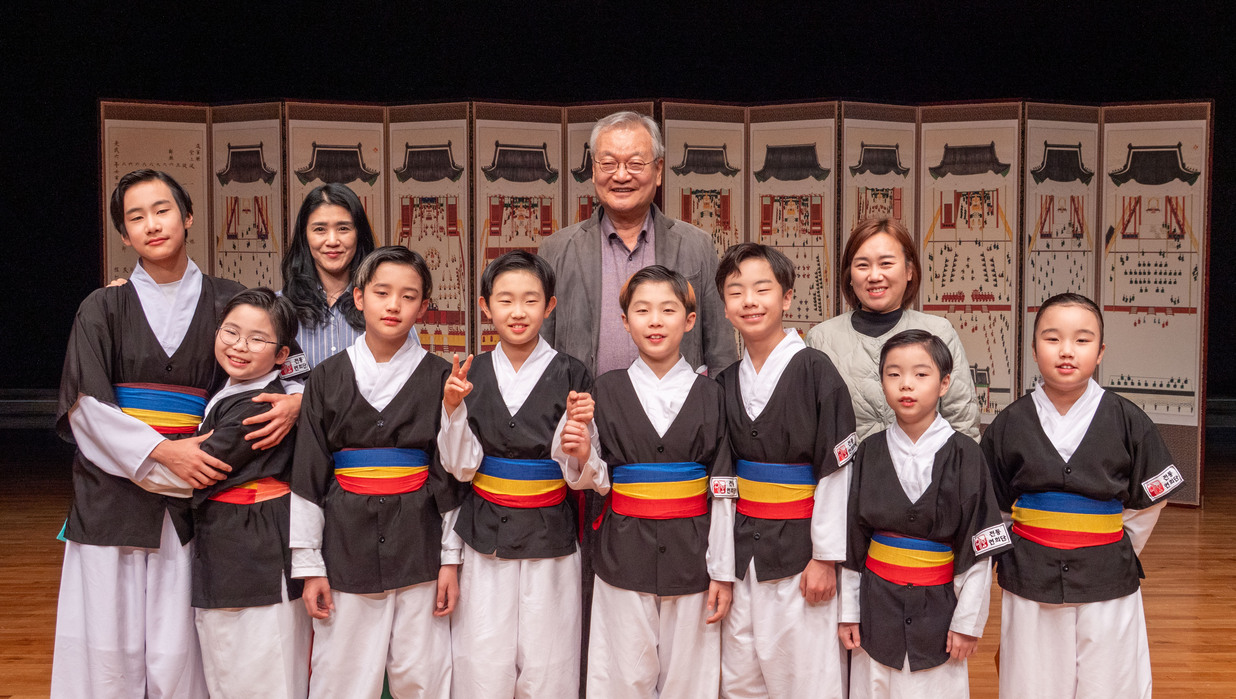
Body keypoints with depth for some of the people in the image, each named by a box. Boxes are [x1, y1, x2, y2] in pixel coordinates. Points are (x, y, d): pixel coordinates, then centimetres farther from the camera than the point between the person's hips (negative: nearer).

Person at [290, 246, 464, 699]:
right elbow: (308, 476, 4)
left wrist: (451, 558, 0)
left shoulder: (439, 377, 1)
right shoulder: (327, 378, 3)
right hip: (346, 542, 1)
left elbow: (452, 474, 3)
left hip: (418, 542, 0)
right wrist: (308, 565, 2)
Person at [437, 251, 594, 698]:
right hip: (484, 538, 1)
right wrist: (453, 409, -14)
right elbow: (460, 468, 0)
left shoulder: (571, 376, -4)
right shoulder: (468, 375, 2)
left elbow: (581, 479, -3)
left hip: (550, 538, -1)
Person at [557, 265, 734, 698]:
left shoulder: (709, 395, 0)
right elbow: (599, 481, 4)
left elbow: (722, 492, 1)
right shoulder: (605, 392, 0)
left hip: (691, 549, 0)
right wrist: (581, 456, -17)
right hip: (624, 551, 0)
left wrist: (723, 571, -1)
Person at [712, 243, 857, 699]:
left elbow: (836, 468, -11)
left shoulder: (815, 371, -11)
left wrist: (825, 557, -11)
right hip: (742, 552, 6)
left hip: (799, 547, -5)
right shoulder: (727, 382, 6)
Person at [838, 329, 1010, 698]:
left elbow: (978, 548, -6)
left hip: (938, 609, -2)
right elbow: (851, 540, 5)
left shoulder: (964, 455, -8)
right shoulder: (870, 452, 1)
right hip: (876, 608, 2)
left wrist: (968, 622, -6)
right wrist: (848, 611, 6)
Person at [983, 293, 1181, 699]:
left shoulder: (1127, 422, -4)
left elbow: (1147, 502, 6)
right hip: (1030, 587, 1)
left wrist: (1114, 557, 5)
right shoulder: (1009, 425, -2)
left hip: (1108, 592, 0)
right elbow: (991, 509, 8)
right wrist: (1027, 556, 6)